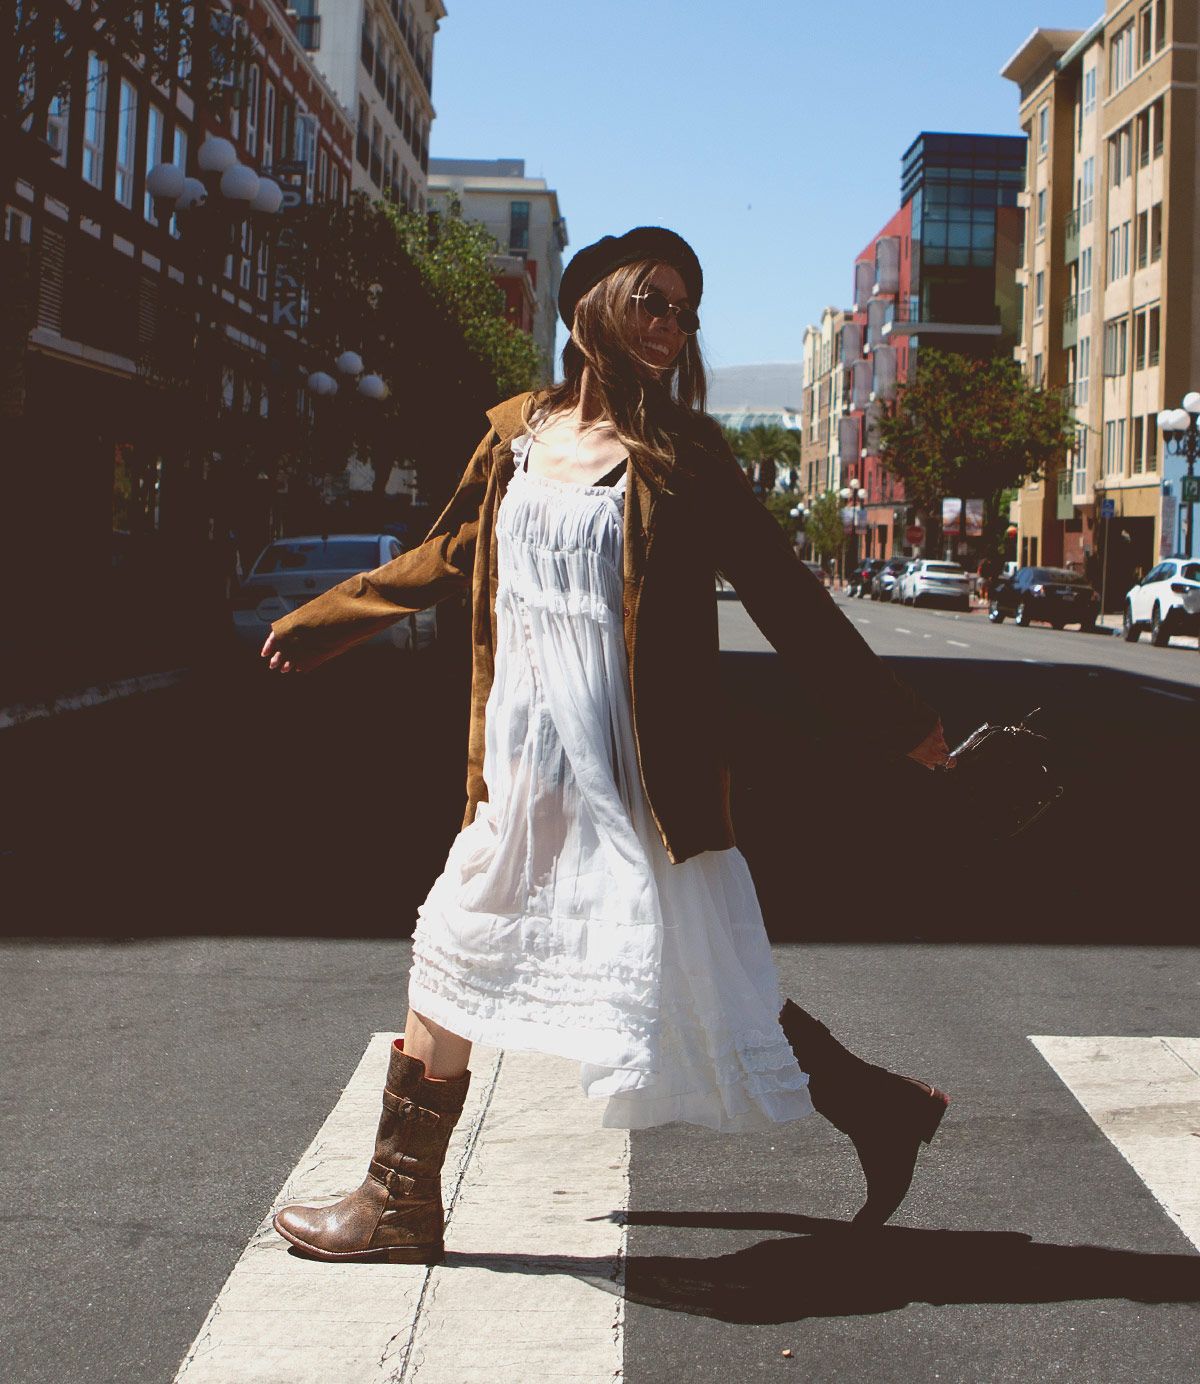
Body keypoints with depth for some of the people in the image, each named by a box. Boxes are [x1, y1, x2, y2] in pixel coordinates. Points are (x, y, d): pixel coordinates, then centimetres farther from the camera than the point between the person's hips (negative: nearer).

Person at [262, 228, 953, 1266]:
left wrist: (900, 724, -1)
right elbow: (448, 558, 23)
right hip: (525, 770, 6)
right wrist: (317, 624, 31)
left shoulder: (683, 453, -5)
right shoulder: (519, 432, 8)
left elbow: (785, 598, -2)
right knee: (450, 960, 11)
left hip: (635, 776, -5)